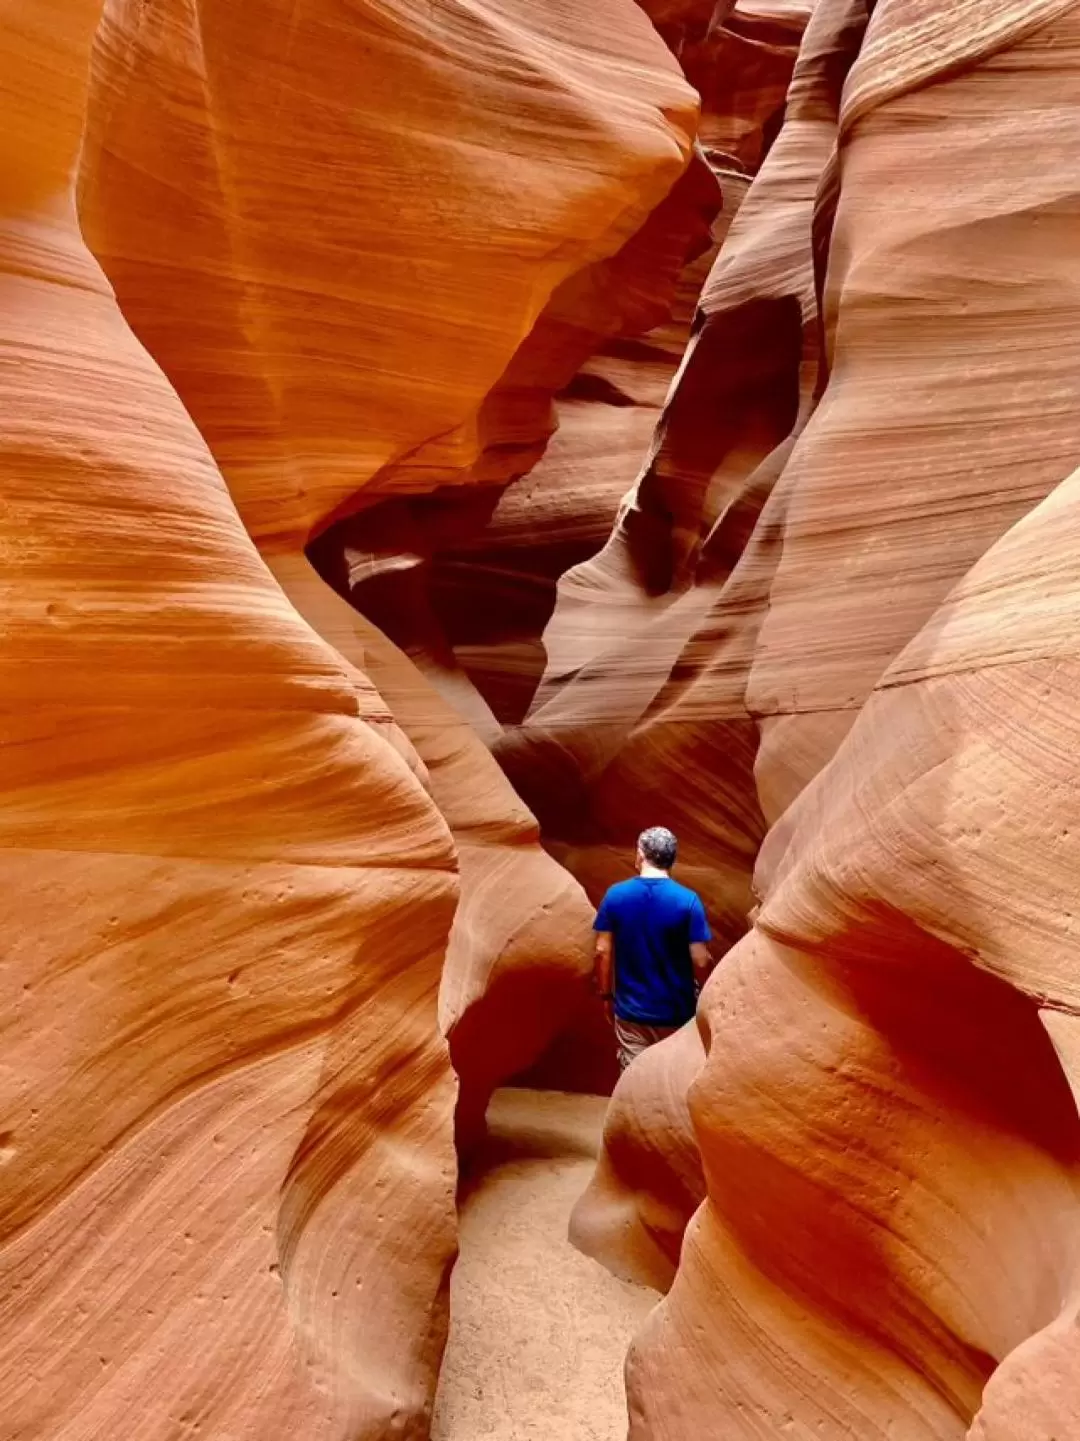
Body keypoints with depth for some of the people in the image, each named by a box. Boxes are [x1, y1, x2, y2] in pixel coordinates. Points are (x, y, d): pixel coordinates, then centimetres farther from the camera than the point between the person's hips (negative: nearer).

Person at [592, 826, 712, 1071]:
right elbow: (700, 961, -13)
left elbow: (603, 952, -4)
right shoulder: (688, 900, -13)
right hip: (676, 1012, -1)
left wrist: (606, 995, 9)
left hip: (631, 1010, 1)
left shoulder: (615, 895, -7)